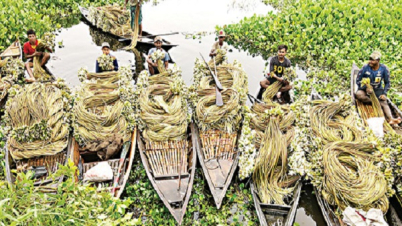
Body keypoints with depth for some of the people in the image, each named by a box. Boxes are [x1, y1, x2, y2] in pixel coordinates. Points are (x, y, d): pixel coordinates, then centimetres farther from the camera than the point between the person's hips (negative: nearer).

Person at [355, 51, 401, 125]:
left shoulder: (384, 69, -7)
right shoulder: (365, 68, -11)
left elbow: (387, 83, 3)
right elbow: (358, 81, -6)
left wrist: (384, 93, -15)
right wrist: (366, 88, -25)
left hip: (378, 90, 0)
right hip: (366, 89, 0)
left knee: (384, 102, -28)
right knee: (358, 94, -35)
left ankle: (391, 119, -50)